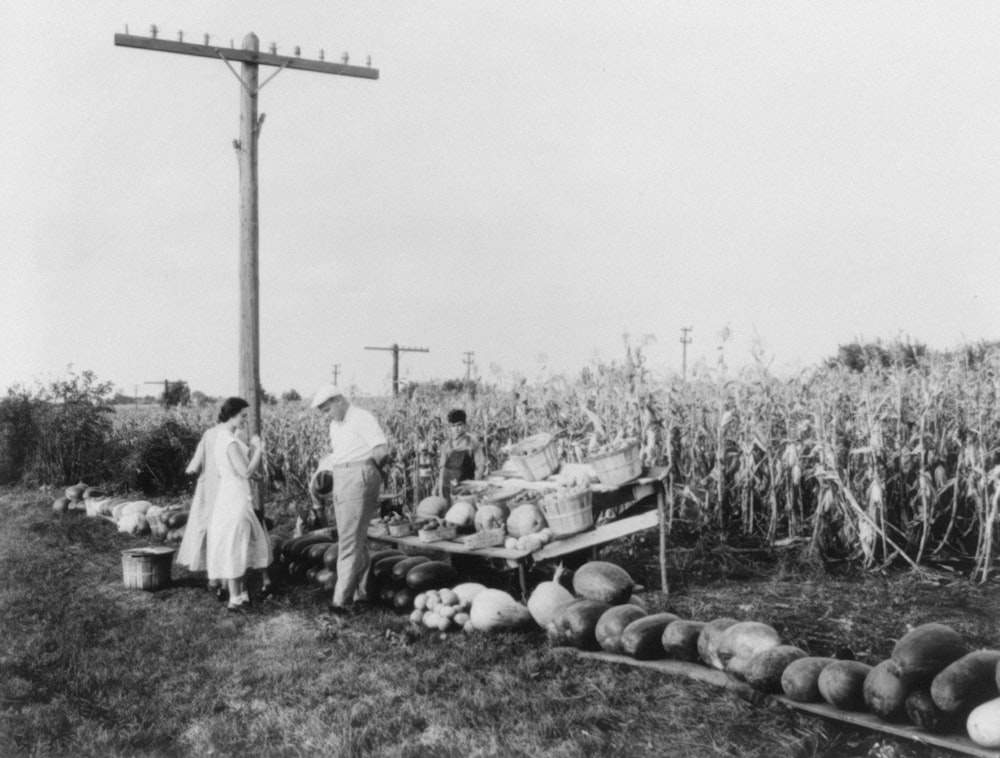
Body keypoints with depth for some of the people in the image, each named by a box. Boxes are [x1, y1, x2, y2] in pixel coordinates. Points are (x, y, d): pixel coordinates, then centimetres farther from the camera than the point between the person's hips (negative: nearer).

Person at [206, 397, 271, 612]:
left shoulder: (223, 437, 12)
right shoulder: (231, 441, -18)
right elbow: (246, 472, -20)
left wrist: (254, 449, 6)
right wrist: (258, 449, -11)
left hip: (233, 496, 10)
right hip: (235, 498, -10)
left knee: (243, 547, 16)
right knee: (235, 548, -3)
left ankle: (242, 593, 24)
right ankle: (235, 599, 4)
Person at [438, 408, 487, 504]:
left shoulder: (472, 442, -1)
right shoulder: (446, 445, 9)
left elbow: (481, 466, -2)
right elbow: (443, 467, 11)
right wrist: (441, 488, 3)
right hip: (449, 487, 3)